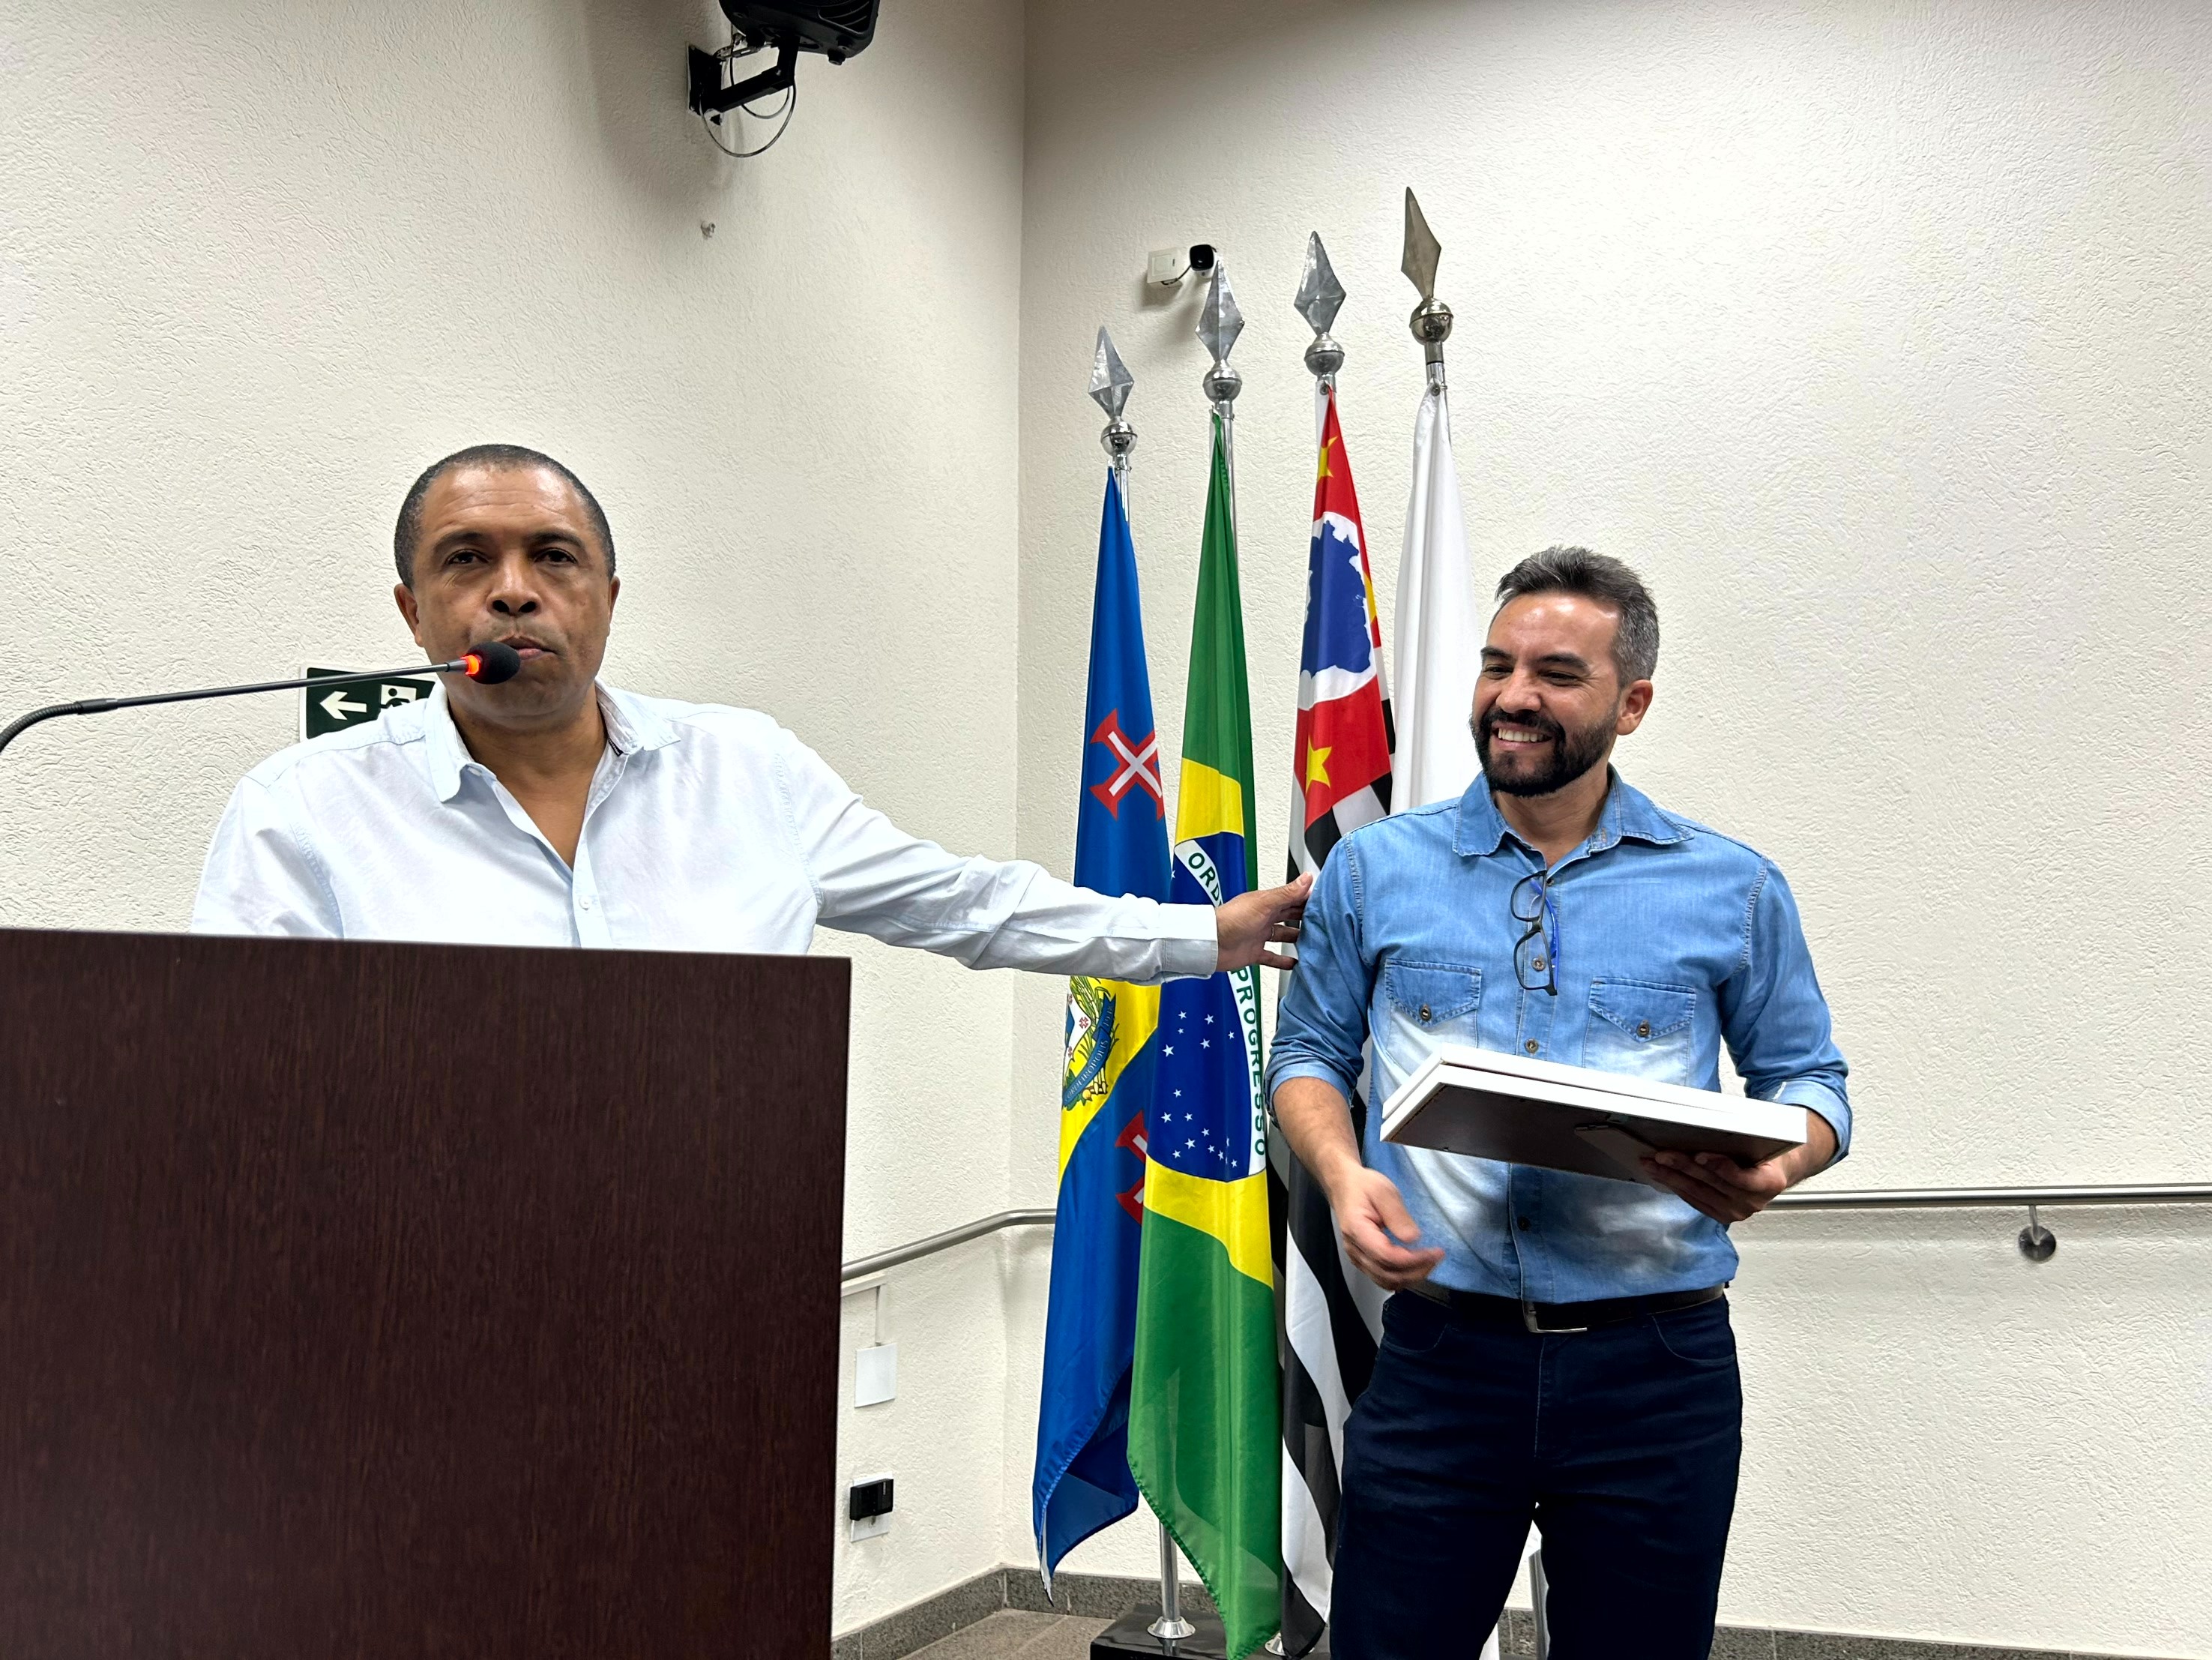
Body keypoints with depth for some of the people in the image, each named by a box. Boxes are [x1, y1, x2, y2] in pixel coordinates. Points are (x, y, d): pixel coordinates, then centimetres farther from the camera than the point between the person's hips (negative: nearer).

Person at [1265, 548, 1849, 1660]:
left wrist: (1772, 1170, -13)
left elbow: (1807, 1080, 9)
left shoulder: (1730, 890, 4)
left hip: (1656, 1369, 0)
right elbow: (1309, 1054, 11)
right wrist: (1343, 1175, -9)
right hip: (1439, 1355, 0)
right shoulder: (1374, 869, 6)